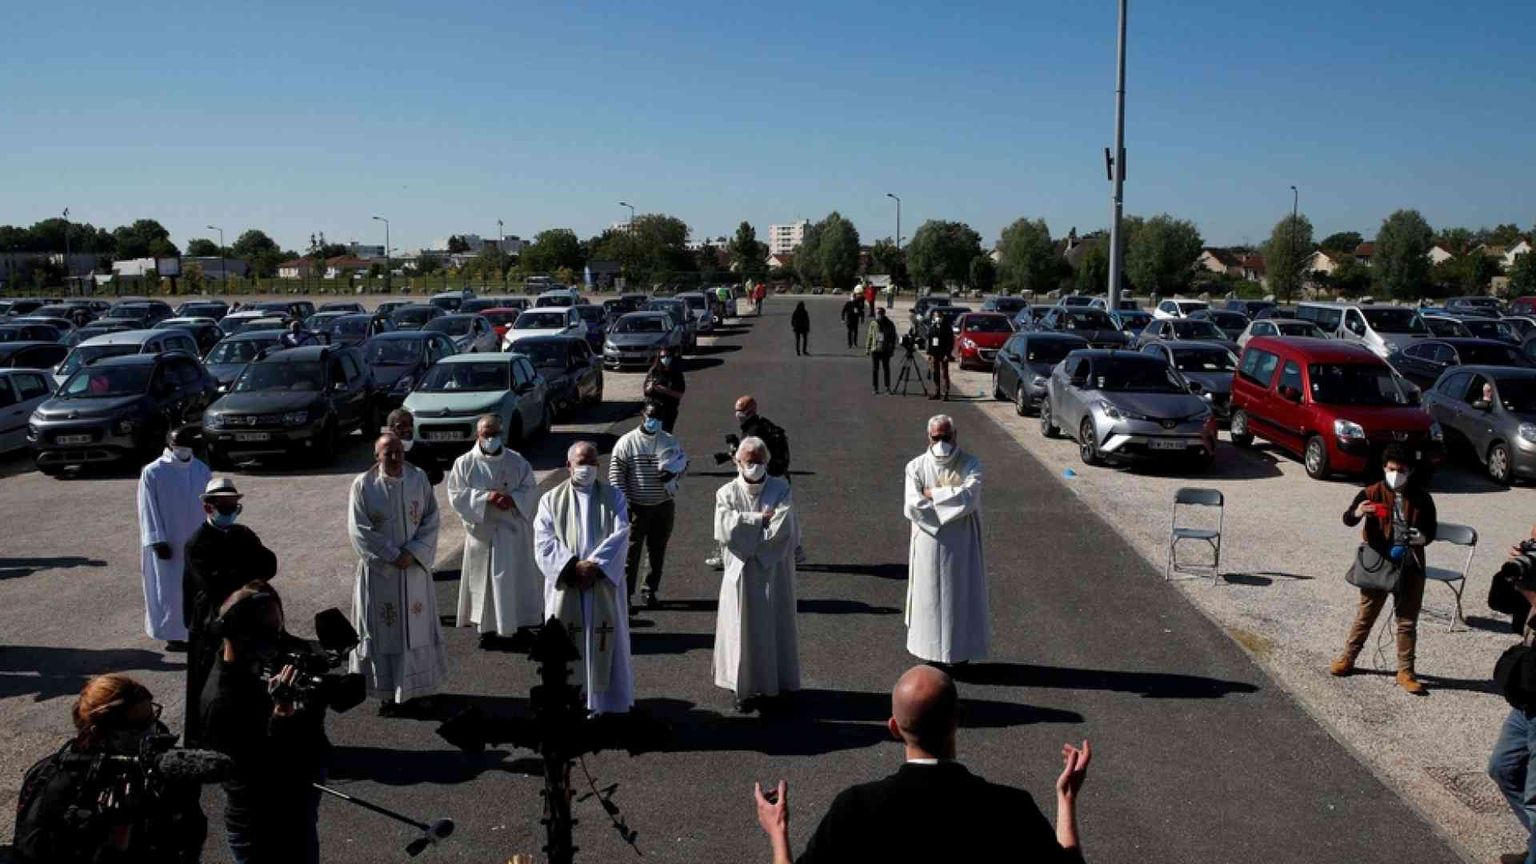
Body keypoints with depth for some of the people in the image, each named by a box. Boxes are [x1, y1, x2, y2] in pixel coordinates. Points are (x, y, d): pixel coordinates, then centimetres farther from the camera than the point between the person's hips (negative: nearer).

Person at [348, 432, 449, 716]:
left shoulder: (418, 479, -2)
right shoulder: (363, 485, -9)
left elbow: (431, 519, 0)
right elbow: (359, 529, -10)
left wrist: (413, 552, -13)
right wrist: (392, 555, -15)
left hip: (415, 569, 2)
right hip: (379, 570, -2)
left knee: (416, 626, 9)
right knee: (384, 630, 3)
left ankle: (416, 689, 22)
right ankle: (388, 694, 13)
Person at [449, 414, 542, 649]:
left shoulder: (517, 461, 1)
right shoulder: (464, 464, -2)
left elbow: (531, 490, 1)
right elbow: (456, 495, -7)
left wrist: (513, 499, -18)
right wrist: (485, 497, -20)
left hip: (513, 530, 1)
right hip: (482, 532, -1)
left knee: (516, 578, 7)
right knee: (484, 580, 4)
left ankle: (520, 623, 21)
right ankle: (488, 628, 13)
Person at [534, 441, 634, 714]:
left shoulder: (613, 497, 6)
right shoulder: (551, 499, 7)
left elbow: (620, 535, -6)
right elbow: (544, 542, -4)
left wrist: (593, 564, -18)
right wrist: (573, 565, -17)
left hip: (604, 584, 0)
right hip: (564, 586, 0)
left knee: (604, 644, 3)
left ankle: (605, 701, 13)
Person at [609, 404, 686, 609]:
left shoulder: (670, 442, 5)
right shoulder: (627, 442, -6)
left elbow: (683, 460, 18)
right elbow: (616, 474, -7)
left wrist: (674, 472, -6)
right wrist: (623, 503, -14)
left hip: (663, 506, 4)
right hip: (637, 507, -4)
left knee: (658, 550, 11)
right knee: (631, 550, -3)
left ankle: (650, 590, 25)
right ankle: (625, 594, 5)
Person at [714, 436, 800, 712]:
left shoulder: (780, 490, 0)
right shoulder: (727, 493, 2)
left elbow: (783, 530, -14)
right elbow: (724, 529, -14)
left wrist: (745, 527, -11)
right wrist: (760, 519, -12)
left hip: (774, 572, 0)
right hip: (741, 573, 0)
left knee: (774, 626, 5)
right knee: (743, 628, 2)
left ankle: (774, 682, 16)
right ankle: (745, 686, 11)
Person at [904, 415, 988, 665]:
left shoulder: (970, 465, -3)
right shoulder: (916, 467, -2)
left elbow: (968, 498, -20)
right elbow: (913, 508, -14)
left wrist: (931, 494, -13)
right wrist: (951, 504, -15)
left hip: (961, 545, 0)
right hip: (928, 544, 0)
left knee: (961, 596, 7)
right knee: (929, 596, 6)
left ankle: (961, 652, 18)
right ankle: (930, 654, 16)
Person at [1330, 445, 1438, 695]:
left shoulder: (1421, 497, 1)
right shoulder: (1372, 493, -5)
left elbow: (1431, 530, 7)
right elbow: (1348, 519, -17)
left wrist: (1423, 537, -17)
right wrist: (1357, 513, -41)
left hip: (1411, 567, 1)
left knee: (1408, 621, 7)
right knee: (1365, 615, 10)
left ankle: (1405, 671, 17)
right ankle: (1347, 658, 25)